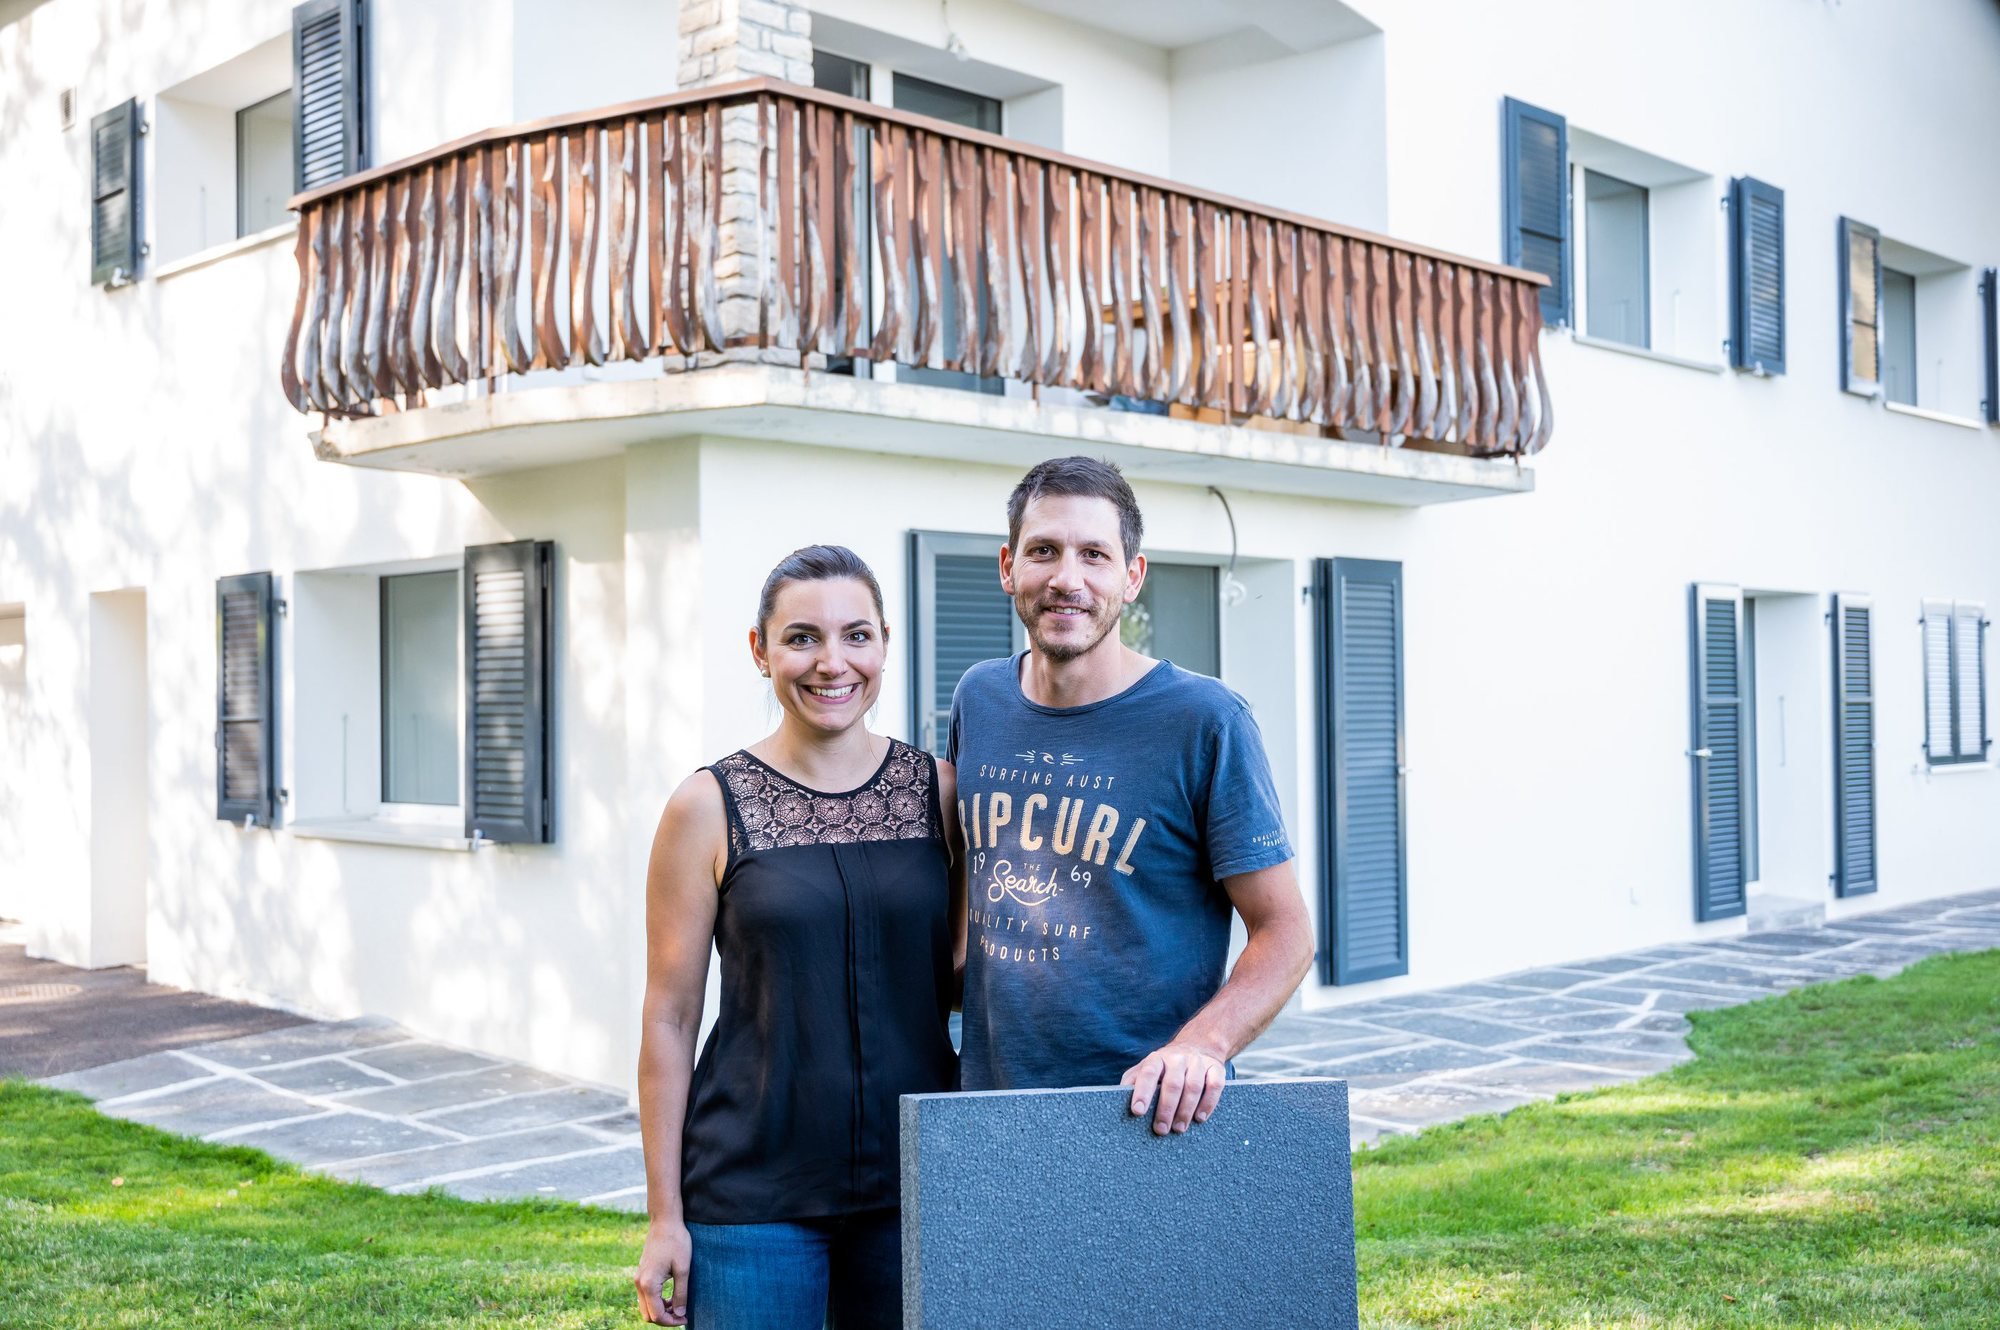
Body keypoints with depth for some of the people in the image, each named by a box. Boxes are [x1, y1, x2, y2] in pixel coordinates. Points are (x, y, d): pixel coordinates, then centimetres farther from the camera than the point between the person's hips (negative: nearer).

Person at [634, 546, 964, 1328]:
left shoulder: (939, 791, 1)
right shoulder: (709, 808, -5)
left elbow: (968, 979, 9)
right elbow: (669, 1019, -3)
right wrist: (664, 1215, -3)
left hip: (912, 1181, 3)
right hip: (754, 1196, -2)